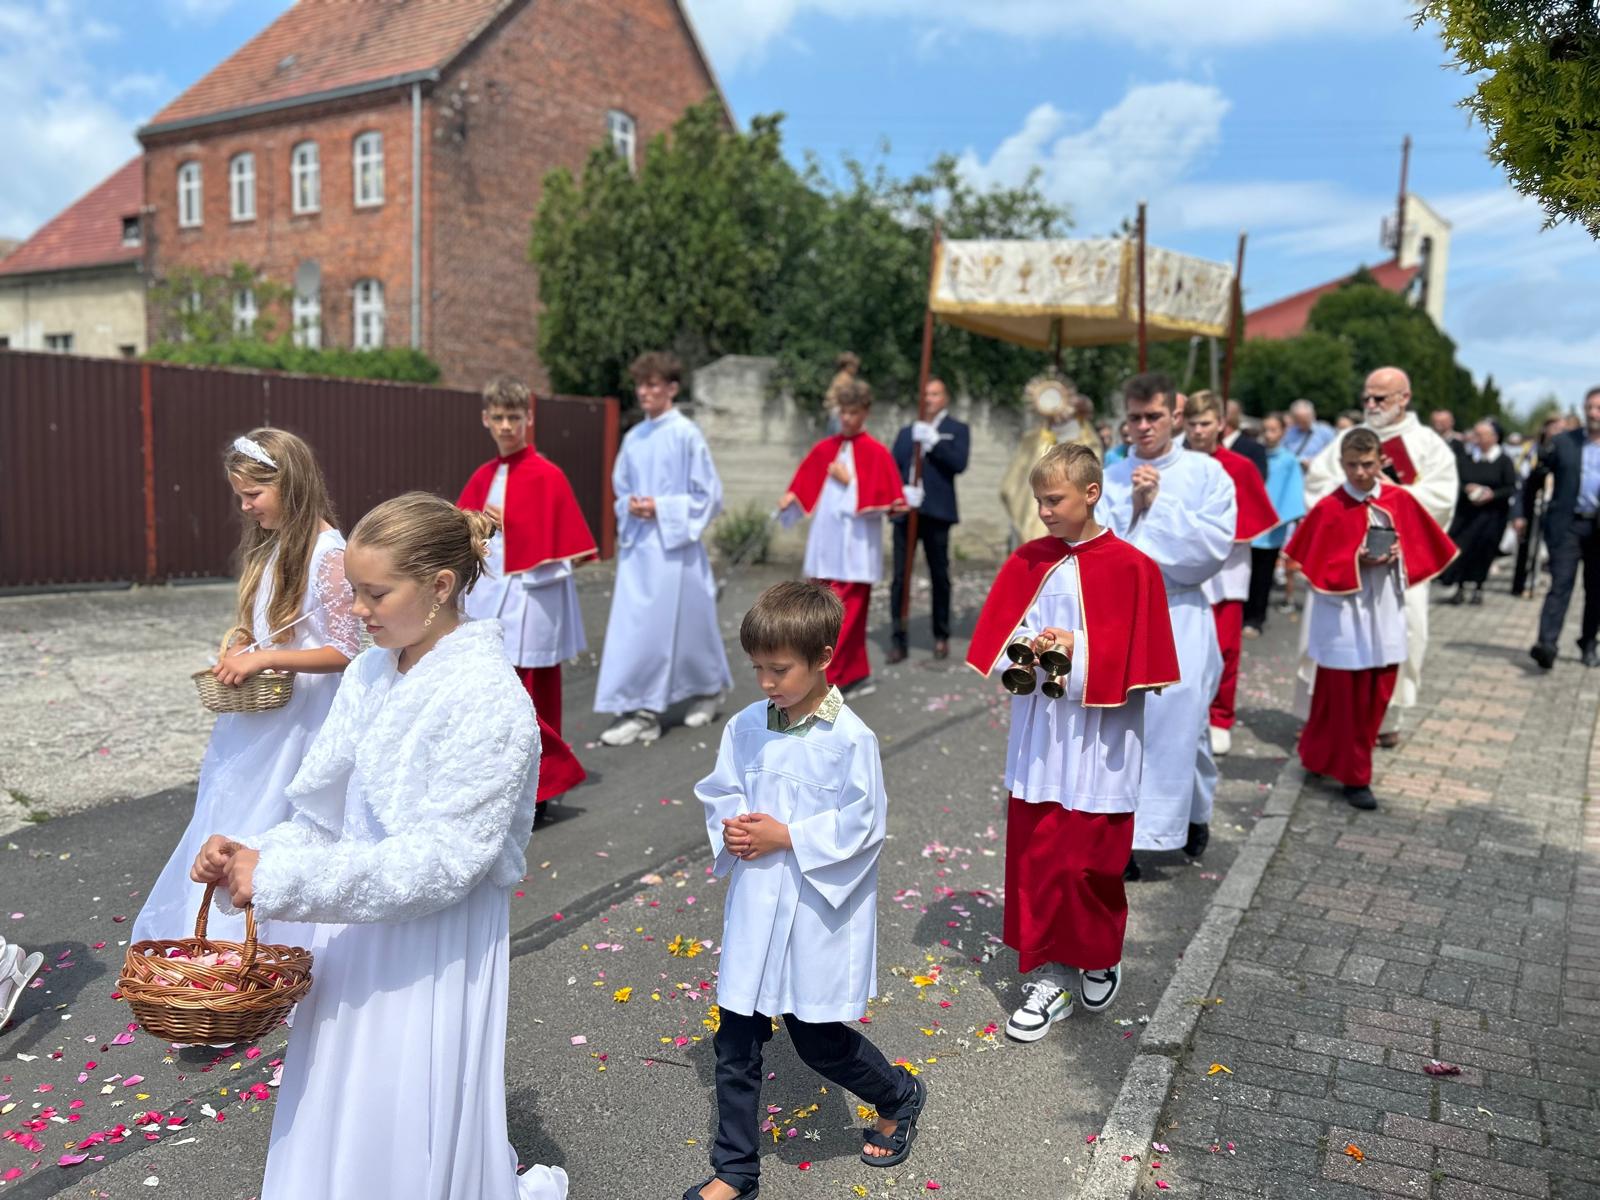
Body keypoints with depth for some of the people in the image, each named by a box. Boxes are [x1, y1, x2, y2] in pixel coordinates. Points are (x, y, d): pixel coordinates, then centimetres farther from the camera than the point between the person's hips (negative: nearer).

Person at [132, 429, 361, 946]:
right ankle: (226, 941, 26)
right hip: (256, 718, 8)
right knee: (233, 826, 13)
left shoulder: (327, 554, -16)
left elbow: (345, 651, -18)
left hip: (299, 722, -8)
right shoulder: (269, 546, 9)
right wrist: (238, 651, 0)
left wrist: (264, 658, -21)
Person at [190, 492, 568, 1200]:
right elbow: (328, 814, 8)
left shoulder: (488, 700, -20)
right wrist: (250, 854, -9)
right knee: (332, 1141, 20)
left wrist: (281, 879, -22)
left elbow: (438, 862, -23)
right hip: (354, 936, 8)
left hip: (431, 953, -7)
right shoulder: (370, 674, 3)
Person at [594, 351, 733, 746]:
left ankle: (709, 689, 20)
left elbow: (708, 495, -7)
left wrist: (661, 507, -14)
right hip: (637, 544, 6)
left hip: (674, 545, -6)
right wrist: (630, 505, -4)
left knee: (678, 624, 0)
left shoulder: (686, 434, -7)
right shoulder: (633, 438, 10)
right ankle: (641, 710, 9)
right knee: (632, 625, 1)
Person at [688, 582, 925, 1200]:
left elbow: (863, 825, -15)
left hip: (819, 910, -5)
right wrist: (731, 827, -11)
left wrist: (786, 837, -19)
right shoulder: (746, 727, -1)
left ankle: (900, 1096, 39)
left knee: (820, 1039, 9)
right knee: (735, 1041, 11)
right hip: (753, 906, 5)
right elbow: (718, 792, 10)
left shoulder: (850, 739, -16)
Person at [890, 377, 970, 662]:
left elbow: (959, 463, -9)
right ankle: (899, 638, 2)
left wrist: (932, 440, -14)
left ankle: (941, 636, 17)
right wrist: (901, 489, -11)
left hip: (937, 511, -2)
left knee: (939, 576, 5)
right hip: (905, 510, 2)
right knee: (899, 577, -2)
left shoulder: (957, 430, 9)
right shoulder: (906, 432, 18)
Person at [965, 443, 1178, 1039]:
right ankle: (1049, 976, 20)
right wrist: (1026, 652, -14)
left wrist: (1077, 650, -20)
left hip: (1097, 741, -4)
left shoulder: (1130, 568, -9)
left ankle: (1101, 958, 32)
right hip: (1038, 736, 4)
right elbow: (1000, 638, 5)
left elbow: (1135, 656, -9)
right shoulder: (1027, 562, 4)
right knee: (1033, 857, 6)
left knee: (1087, 860, 4)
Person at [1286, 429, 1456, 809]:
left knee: (1377, 696, 10)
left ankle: (1321, 756, 26)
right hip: (1344, 617, -4)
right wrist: (1358, 562, -18)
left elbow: (1420, 546, 11)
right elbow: (1316, 565, -7)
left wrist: (1399, 556, -8)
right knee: (1344, 698, 2)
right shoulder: (1329, 509, -9)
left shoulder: (1400, 501, 3)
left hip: (1386, 613, 5)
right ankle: (1354, 776, 14)